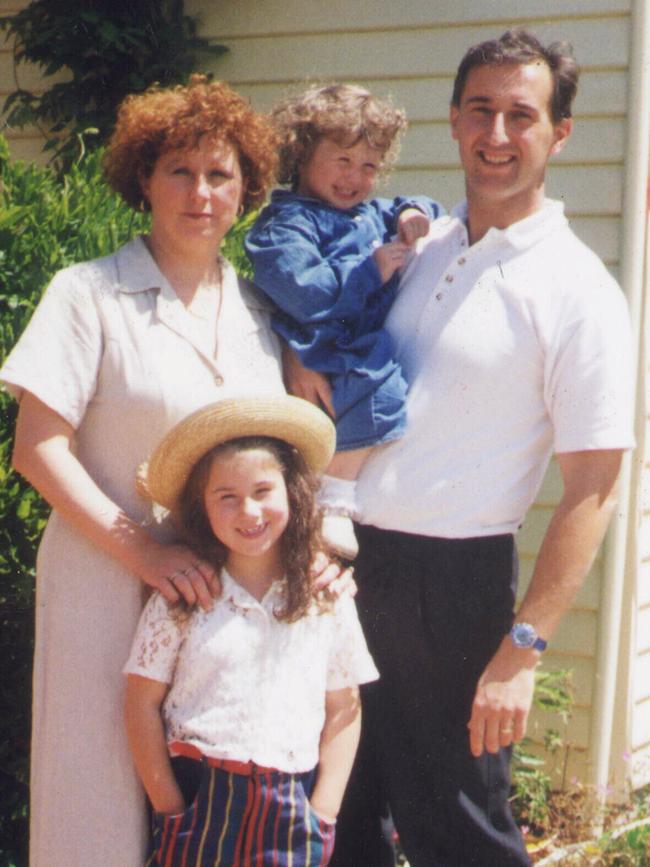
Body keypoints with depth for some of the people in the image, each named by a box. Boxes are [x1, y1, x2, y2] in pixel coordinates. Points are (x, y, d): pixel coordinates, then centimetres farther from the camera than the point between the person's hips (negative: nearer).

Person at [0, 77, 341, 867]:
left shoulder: (258, 310, 11)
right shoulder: (89, 293, -4)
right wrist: (143, 551, -18)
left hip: (232, 588, 4)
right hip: (109, 581, -4)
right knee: (105, 794, 3)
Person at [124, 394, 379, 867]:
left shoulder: (328, 601, 3)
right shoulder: (179, 600, -2)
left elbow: (343, 710, 6)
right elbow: (143, 704, 0)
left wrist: (322, 811, -1)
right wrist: (171, 809, -4)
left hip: (290, 812, 1)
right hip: (198, 804, -1)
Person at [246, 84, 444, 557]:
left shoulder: (370, 214, 23)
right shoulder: (289, 223, -5)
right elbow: (302, 292, -21)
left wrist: (414, 214, 11)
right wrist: (371, 270, -14)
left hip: (375, 351, 10)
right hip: (326, 364, -10)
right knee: (379, 389, -33)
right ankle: (334, 500, -22)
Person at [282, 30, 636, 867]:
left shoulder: (577, 292, -11)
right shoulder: (420, 246, 9)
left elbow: (591, 489, -14)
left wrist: (521, 649, -19)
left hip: (449, 586, -6)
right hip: (345, 558, 6)